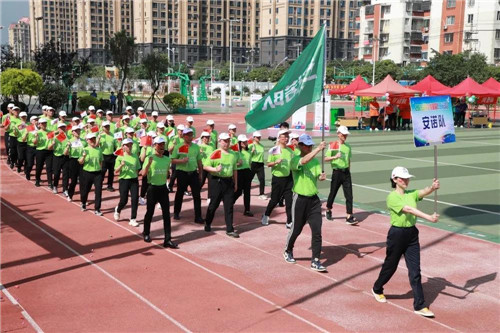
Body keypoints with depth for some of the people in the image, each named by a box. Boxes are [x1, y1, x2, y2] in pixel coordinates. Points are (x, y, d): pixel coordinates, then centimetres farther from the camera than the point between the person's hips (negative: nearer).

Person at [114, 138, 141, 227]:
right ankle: (117, 210, 36)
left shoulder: (135, 157, 5)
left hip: (134, 180, 3)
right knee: (124, 200, 0)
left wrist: (136, 178, 10)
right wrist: (121, 165, -24)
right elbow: (116, 171, -8)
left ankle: (133, 219, 5)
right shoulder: (120, 158, -5)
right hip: (124, 180, -3)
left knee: (135, 199, -6)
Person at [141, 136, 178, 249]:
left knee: (166, 214, -1)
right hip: (153, 188, -4)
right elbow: (143, 174, -19)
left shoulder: (167, 159, 6)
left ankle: (168, 240, 0)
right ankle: (146, 233, 33)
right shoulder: (150, 158, -9)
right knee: (150, 212, 9)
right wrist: (148, 164, -33)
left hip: (163, 188, 4)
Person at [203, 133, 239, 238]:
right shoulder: (215, 153, -7)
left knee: (229, 206, 2)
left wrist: (235, 183, 16)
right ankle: (207, 224, 27)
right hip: (217, 181, -4)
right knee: (214, 204, 6)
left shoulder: (233, 154, 11)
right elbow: (205, 166, -7)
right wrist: (215, 169, -23)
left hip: (229, 181, 4)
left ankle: (229, 229, 6)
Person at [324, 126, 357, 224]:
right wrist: (335, 157, -26)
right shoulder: (333, 145, -5)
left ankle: (349, 217, -6)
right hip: (337, 172, -4)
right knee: (333, 193, 9)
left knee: (349, 195, -5)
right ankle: (328, 210, 33)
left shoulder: (348, 146, 11)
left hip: (346, 172, 4)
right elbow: (326, 159, -10)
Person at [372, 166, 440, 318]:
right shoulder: (392, 197, -13)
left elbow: (424, 192, -16)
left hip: (412, 233, 5)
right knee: (390, 265, 12)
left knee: (415, 270, 1)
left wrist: (433, 187, -40)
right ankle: (377, 289, 39)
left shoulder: (411, 194, 5)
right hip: (397, 234, -5)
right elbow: (408, 209, -26)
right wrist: (429, 217, -36)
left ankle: (420, 306, 3)